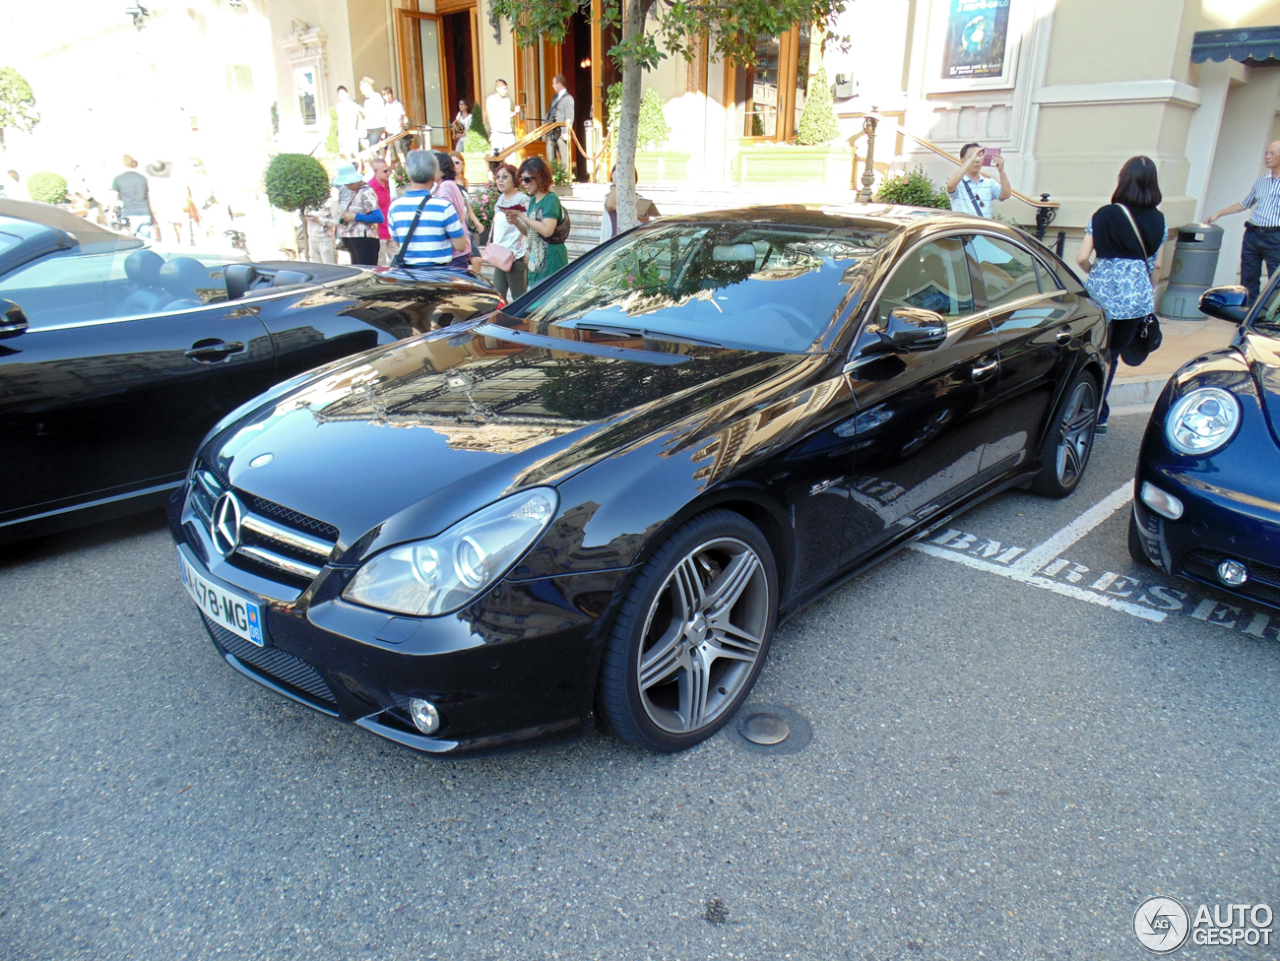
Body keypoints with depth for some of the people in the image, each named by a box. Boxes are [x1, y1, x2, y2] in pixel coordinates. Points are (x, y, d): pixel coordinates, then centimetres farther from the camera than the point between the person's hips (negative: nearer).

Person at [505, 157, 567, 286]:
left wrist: (521, 215, -16)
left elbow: (547, 230, -24)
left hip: (551, 264, -9)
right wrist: (515, 222, 3)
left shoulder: (551, 199, -10)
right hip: (535, 263, 9)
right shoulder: (533, 201, 15)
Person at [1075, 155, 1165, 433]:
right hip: (1138, 296, 3)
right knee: (1112, 356, 15)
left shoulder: (1105, 215, -5)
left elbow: (1081, 258, -7)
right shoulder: (1158, 220, 4)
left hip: (1103, 293, -3)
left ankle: (1095, 413, 10)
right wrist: (1151, 295, 24)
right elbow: (1155, 264, 9)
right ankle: (1097, 415, 19)